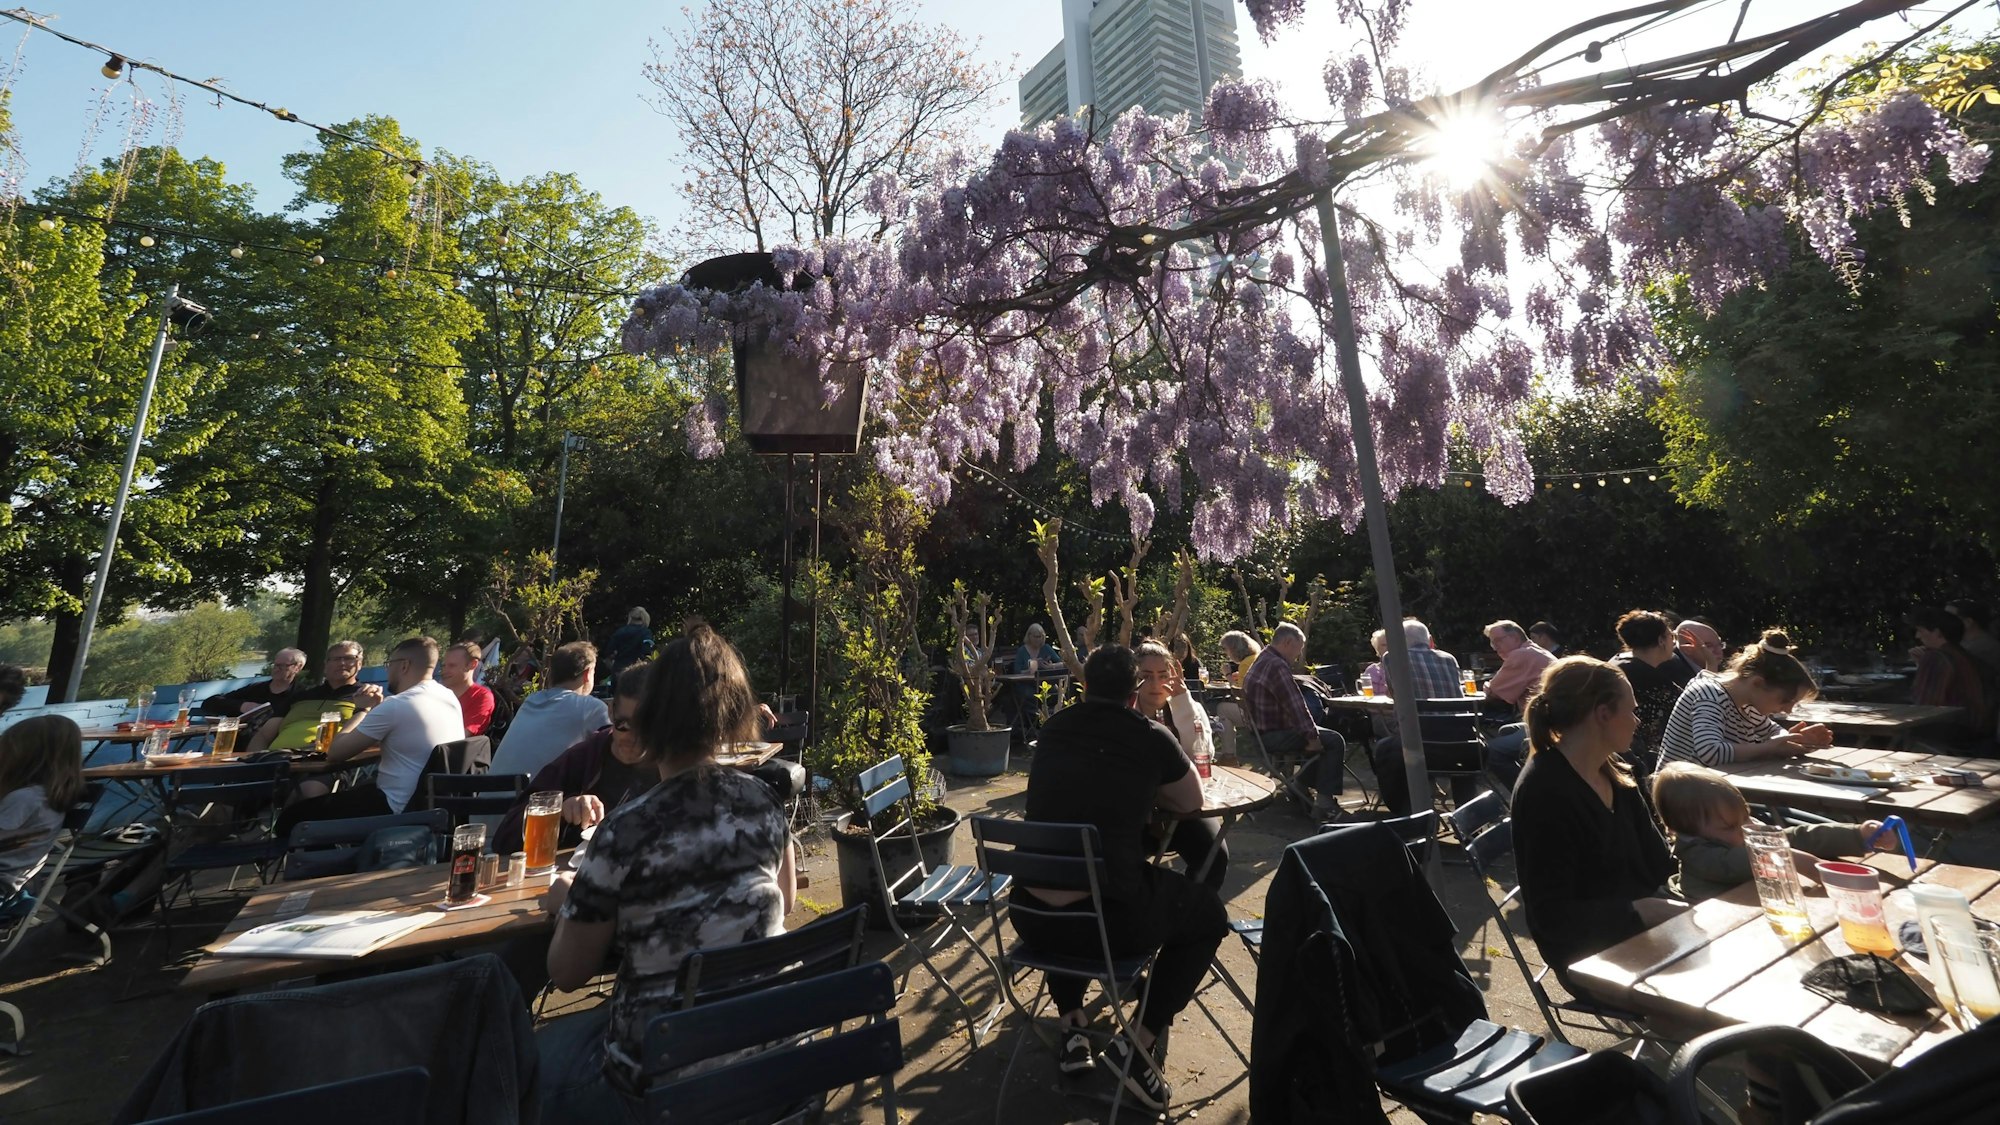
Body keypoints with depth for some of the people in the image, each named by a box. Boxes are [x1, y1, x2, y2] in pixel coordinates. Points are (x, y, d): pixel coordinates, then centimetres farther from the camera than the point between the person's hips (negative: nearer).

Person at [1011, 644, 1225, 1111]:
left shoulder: (1053, 728, 8)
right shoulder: (1151, 736, -4)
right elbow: (1192, 802, 13)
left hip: (1030, 916, 5)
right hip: (1111, 922, -4)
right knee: (1209, 913, 21)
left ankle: (1072, 1025, 33)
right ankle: (1138, 1043, 14)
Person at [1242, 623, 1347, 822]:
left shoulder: (1263, 661, 15)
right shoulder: (1277, 666, -20)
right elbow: (1295, 706, -22)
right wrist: (1312, 736, -14)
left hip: (1263, 732, 11)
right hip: (1271, 736, -11)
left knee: (1326, 736, 22)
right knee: (1335, 741, -10)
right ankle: (1323, 805, -6)